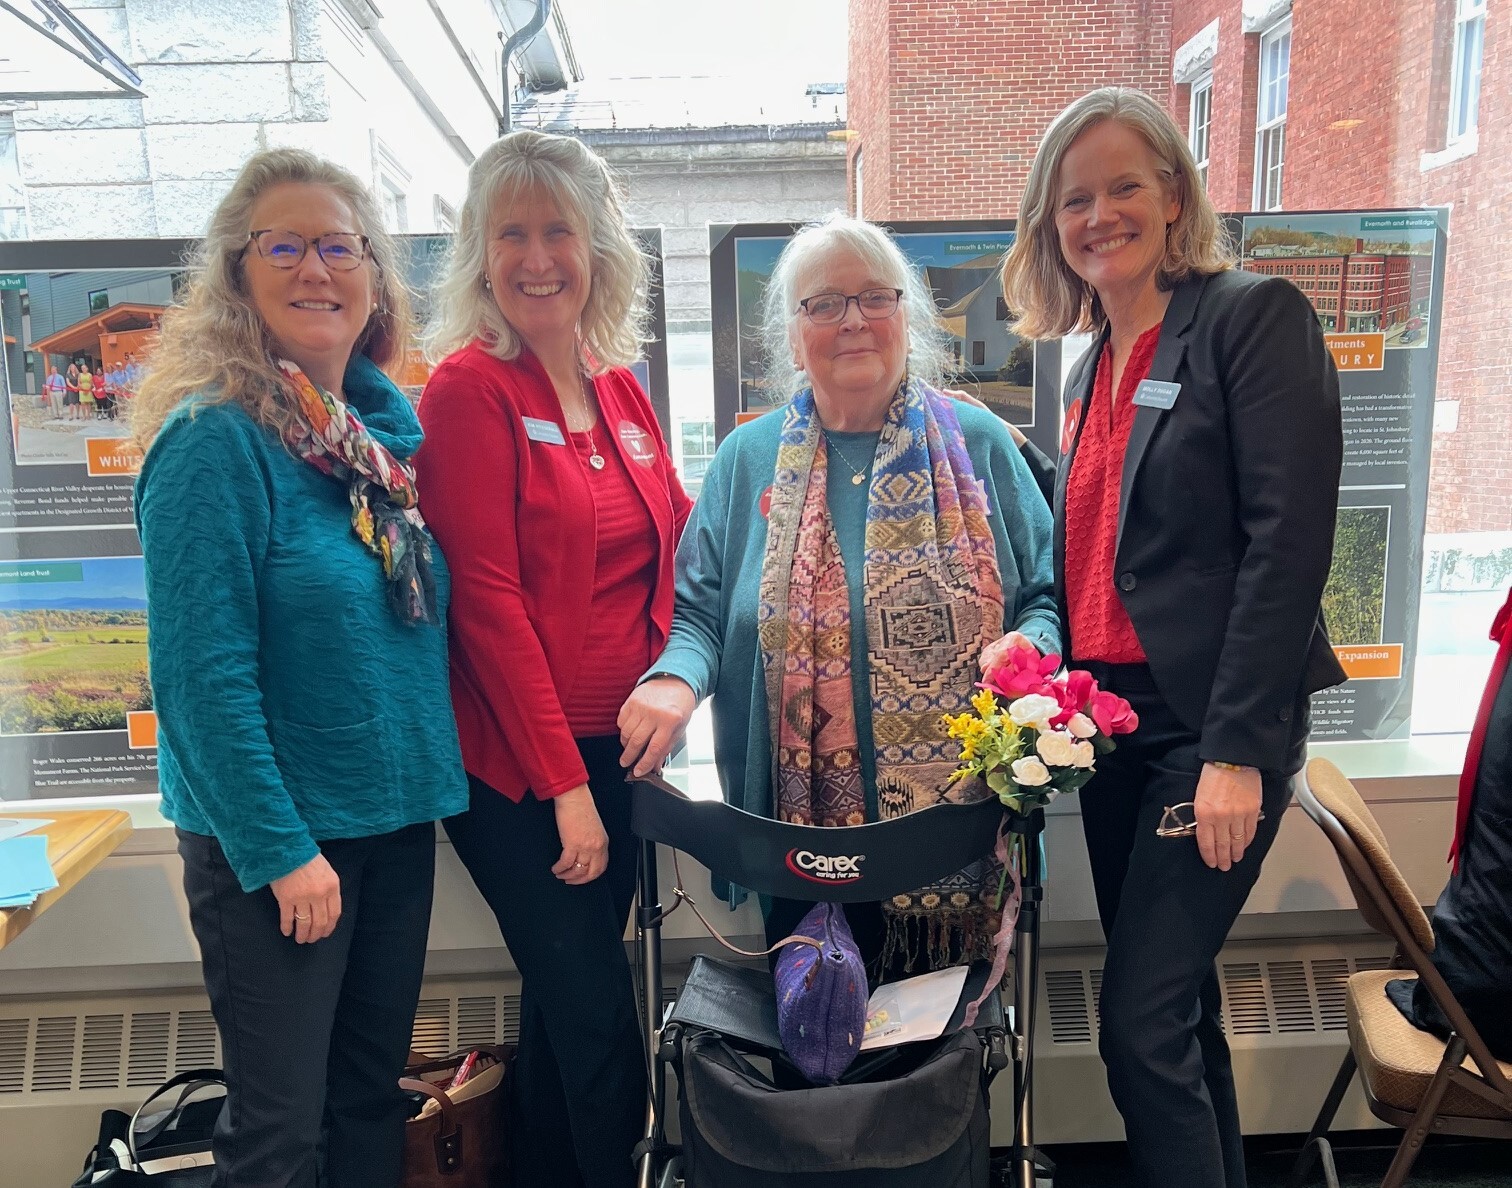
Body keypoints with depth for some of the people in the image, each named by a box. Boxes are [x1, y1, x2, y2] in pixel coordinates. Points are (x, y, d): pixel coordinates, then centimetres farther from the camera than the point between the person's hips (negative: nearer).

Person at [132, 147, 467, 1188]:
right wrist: (277, 850, -17)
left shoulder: (392, 419, 4)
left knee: (374, 1096, 20)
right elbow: (202, 669, -18)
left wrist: (430, 774, 8)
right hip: (277, 839, -6)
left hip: (398, 812, 6)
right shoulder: (214, 437, -16)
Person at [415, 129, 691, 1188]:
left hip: (615, 748, 6)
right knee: (601, 1019, 1)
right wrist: (564, 783, -14)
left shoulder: (620, 390, 10)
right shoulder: (469, 386, -9)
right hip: (517, 764, -6)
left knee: (566, 1003, 17)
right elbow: (487, 597, -14)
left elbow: (677, 547, 14)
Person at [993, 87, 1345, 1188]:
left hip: (1213, 725, -7)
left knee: (1144, 1024, -5)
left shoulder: (1254, 314, -8)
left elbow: (1289, 538, -16)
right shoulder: (1093, 367, 14)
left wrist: (1237, 749, -19)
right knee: (1181, 1010, 18)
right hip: (1110, 720, 7)